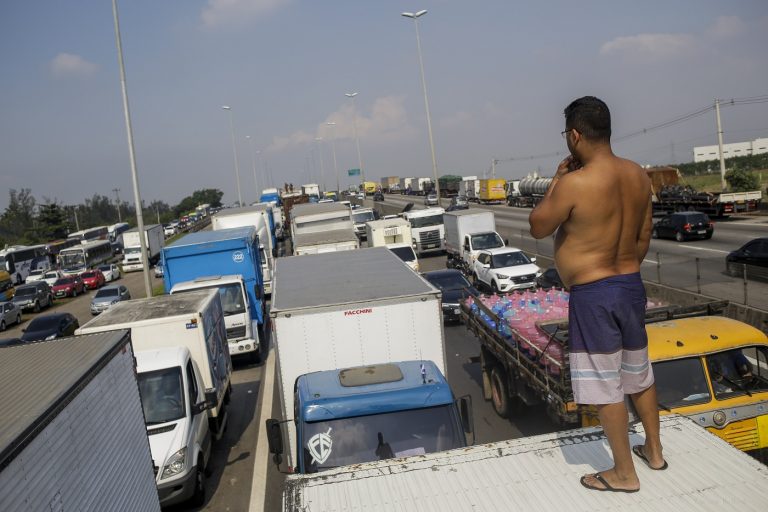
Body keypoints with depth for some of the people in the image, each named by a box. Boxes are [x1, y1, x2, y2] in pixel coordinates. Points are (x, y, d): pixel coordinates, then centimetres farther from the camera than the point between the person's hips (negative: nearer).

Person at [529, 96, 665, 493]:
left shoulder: (574, 183, -22)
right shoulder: (638, 176, 1)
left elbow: (538, 228, -8)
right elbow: (643, 239, 10)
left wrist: (556, 180, -1)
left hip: (592, 296, -8)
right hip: (631, 286, 8)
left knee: (605, 386, 6)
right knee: (639, 374, 23)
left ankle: (624, 473, 20)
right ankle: (654, 450, 41)